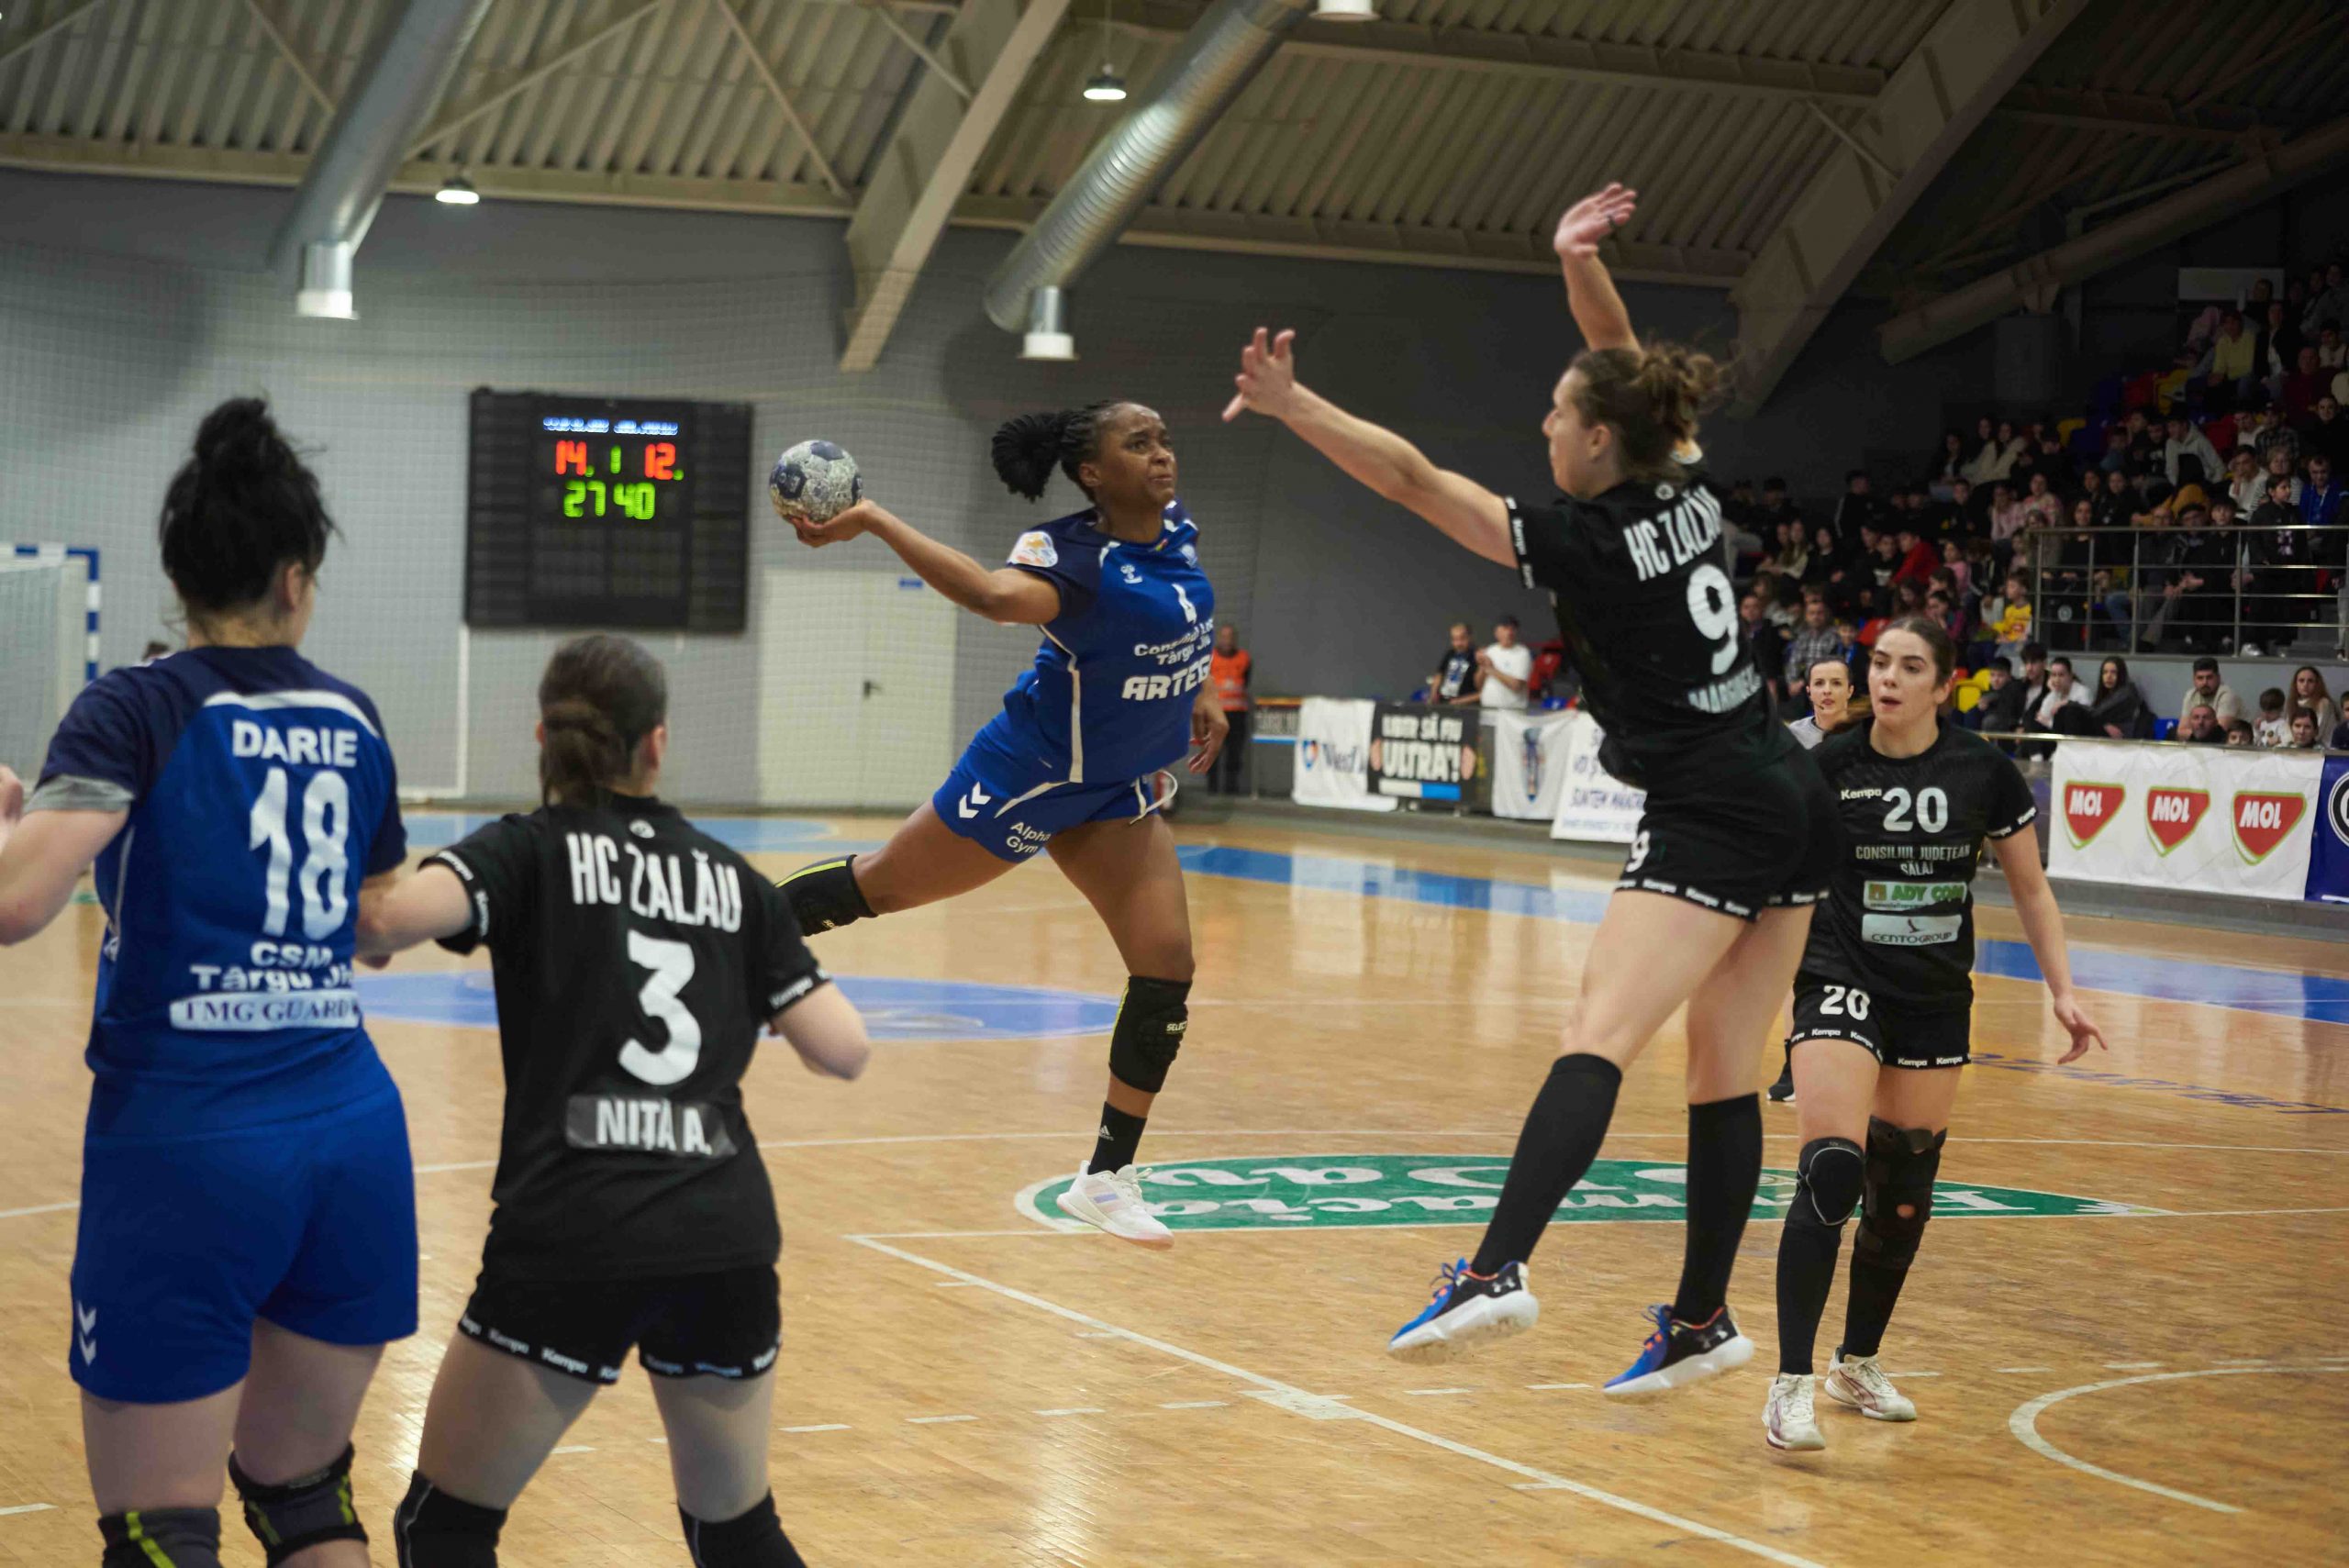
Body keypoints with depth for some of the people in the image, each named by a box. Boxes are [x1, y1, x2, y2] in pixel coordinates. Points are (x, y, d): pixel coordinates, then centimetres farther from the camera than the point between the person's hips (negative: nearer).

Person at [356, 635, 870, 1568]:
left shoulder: (531, 851, 5)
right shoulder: (731, 879, 14)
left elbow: (395, 914, -15)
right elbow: (844, 1050, 10)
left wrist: (354, 935, 8)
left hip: (571, 1239, -3)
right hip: (727, 1237, 3)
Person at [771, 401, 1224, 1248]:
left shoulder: (1176, 530, -2)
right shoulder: (1072, 553, -24)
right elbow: (999, 594, -48)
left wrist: (1201, 693, 22)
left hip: (1120, 793, 6)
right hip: (1032, 773, -6)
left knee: (1166, 970, -5)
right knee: (877, 886, 7)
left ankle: (1107, 1178, 6)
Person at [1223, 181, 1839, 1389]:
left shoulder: (1589, 542, -11)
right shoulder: (1683, 489, 8)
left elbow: (1414, 480, -14)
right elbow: (1629, 372, 23)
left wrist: (1290, 406, -13)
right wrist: (1580, 265, 11)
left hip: (1711, 821, -8)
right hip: (1793, 803, 9)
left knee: (1597, 1038, -21)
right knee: (1723, 1075, 10)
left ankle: (1496, 1271, -35)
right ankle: (1702, 1321, 14)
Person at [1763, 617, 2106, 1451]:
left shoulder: (1983, 771, -4)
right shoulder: (1828, 765, -8)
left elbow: (2031, 888, 6)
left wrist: (2063, 990, 1)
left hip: (1937, 1001, 3)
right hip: (1842, 983, -3)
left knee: (1903, 1192, 9)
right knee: (1831, 1172, -18)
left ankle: (1858, 1364, 29)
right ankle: (1790, 1384, -16)